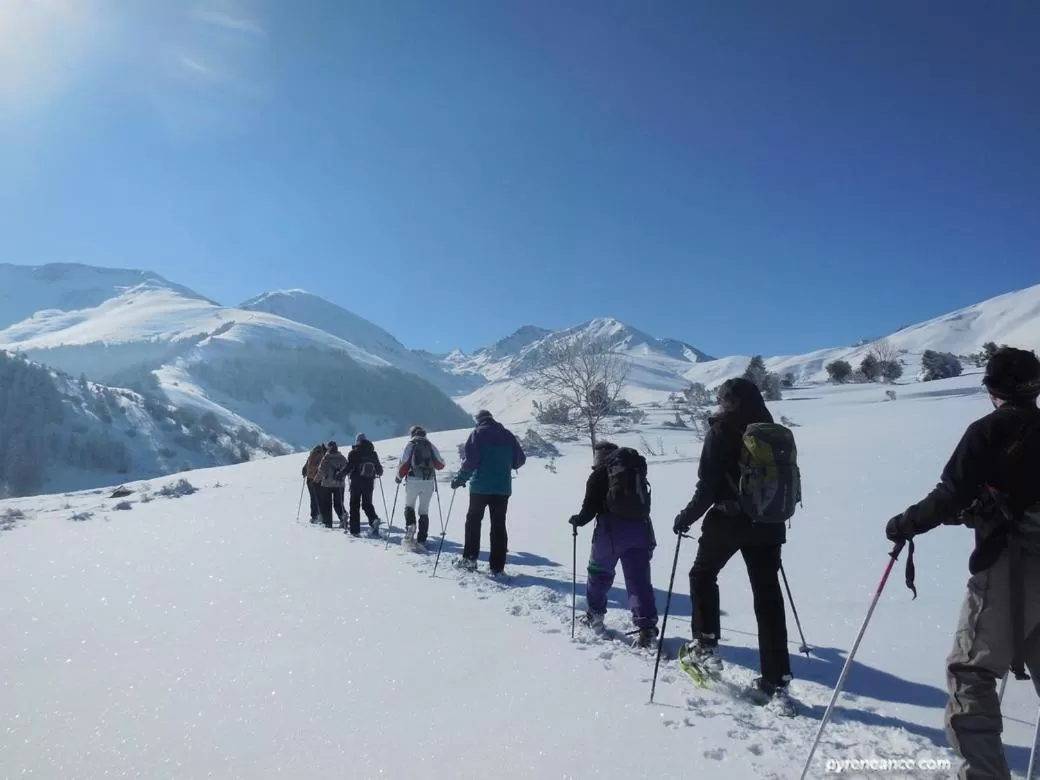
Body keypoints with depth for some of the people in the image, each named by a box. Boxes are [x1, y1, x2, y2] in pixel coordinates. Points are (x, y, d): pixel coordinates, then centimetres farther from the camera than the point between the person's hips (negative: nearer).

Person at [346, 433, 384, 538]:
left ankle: (355, 529, 4)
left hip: (356, 482, -3)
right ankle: (374, 519, -14)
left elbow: (348, 467, -15)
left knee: (354, 505, 6)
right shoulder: (373, 453, 6)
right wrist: (379, 472, 34)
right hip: (369, 482, 4)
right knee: (367, 503, 14)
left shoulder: (354, 453, -7)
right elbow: (379, 469, 12)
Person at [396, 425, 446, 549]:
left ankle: (410, 527, -5)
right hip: (429, 482, 2)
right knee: (424, 510, 10)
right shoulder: (431, 445, 9)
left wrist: (399, 477, 10)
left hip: (413, 481, -2)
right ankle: (421, 540, 7)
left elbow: (403, 463, -5)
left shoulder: (411, 444, 1)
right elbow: (440, 464, 8)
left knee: (409, 506, 18)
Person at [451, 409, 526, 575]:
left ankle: (469, 558, 12)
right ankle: (497, 566, 6)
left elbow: (470, 460, -13)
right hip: (503, 487, 3)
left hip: (480, 487, -3)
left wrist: (459, 479, -3)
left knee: (473, 521, 13)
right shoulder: (507, 434, 7)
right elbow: (520, 459, 9)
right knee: (499, 526, 7)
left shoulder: (478, 433, -4)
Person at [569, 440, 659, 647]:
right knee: (639, 578, 3)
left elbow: (591, 506, -6)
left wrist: (578, 520, 12)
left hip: (611, 530, -4)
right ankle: (647, 626, -6)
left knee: (599, 572, 16)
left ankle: (595, 615, 26)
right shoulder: (636, 471, 15)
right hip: (640, 527, 4)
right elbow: (644, 503, 17)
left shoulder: (598, 476, -2)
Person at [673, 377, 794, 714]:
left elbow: (708, 484, -11)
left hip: (728, 520, -4)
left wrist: (687, 517, 0)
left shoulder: (721, 430, -7)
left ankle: (706, 646, 18)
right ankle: (777, 684, 6)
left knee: (703, 575, 20)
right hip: (767, 523, 5)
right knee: (768, 598, 6)